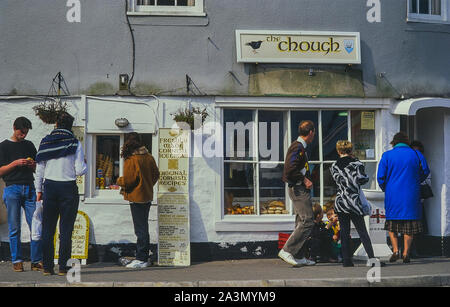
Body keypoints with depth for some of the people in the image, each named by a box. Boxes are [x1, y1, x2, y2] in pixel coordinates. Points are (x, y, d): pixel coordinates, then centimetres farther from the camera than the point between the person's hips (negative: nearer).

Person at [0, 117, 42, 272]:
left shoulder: (29, 145, 17)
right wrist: (15, 163, -12)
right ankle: (17, 261, 6)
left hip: (29, 189, 3)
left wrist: (33, 165, 1)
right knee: (14, 228, -1)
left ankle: (37, 261, 0)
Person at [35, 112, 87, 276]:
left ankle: (47, 266, 6)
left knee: (47, 229, 7)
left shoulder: (45, 142, 4)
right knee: (66, 229, 1)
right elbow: (80, 171, -8)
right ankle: (63, 267, 0)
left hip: (49, 187, 3)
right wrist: (84, 164, 14)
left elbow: (39, 170, 5)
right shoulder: (75, 143, -5)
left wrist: (39, 191, 14)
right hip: (68, 188, -3)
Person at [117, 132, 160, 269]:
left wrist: (119, 180, 2)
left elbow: (128, 181, -18)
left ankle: (141, 259, -1)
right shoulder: (149, 157, 5)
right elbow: (156, 174, 12)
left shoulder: (131, 160, -17)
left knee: (140, 229, -4)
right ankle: (144, 257, 19)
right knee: (144, 227, 14)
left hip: (137, 198, -8)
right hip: (147, 196, 8)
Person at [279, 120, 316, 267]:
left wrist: (306, 179, 12)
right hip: (299, 189, -11)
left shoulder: (300, 147, 18)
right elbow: (290, 169, -23)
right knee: (308, 222, -13)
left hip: (299, 189, 11)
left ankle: (299, 257, 12)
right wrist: (304, 180, -15)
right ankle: (287, 251, -14)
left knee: (302, 224, 11)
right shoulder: (298, 147, -14)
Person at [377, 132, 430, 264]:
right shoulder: (416, 154, 2)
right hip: (411, 196, 0)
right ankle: (406, 253, 3)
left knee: (392, 223, 13)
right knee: (410, 223, 6)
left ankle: (395, 250, 2)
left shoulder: (387, 156, -1)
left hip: (392, 195, 0)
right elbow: (425, 172, 10)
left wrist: (385, 189, 15)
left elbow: (380, 177, -2)